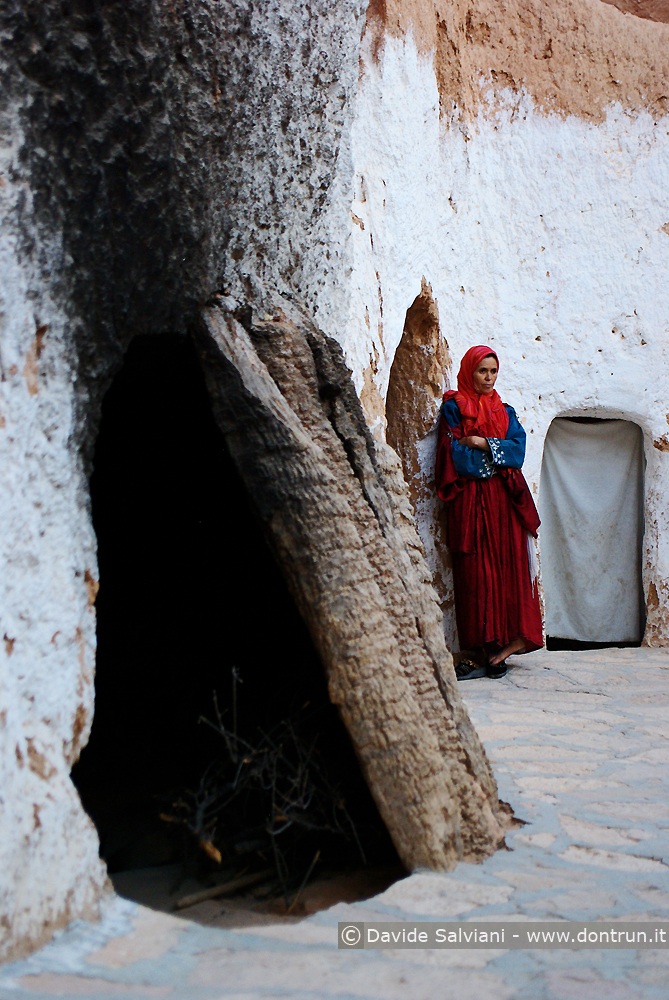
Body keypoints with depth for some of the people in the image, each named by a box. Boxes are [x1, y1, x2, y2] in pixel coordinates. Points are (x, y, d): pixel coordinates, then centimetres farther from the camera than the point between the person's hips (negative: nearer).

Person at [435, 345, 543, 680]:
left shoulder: (504, 411, 19)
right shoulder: (454, 407, 6)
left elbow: (518, 447, 3)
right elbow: (457, 457, -6)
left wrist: (482, 444, -9)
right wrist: (499, 452, -2)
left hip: (504, 501, 4)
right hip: (471, 501, -4)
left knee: (508, 568, -4)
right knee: (475, 573, -6)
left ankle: (502, 643, 0)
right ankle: (477, 651, -5)